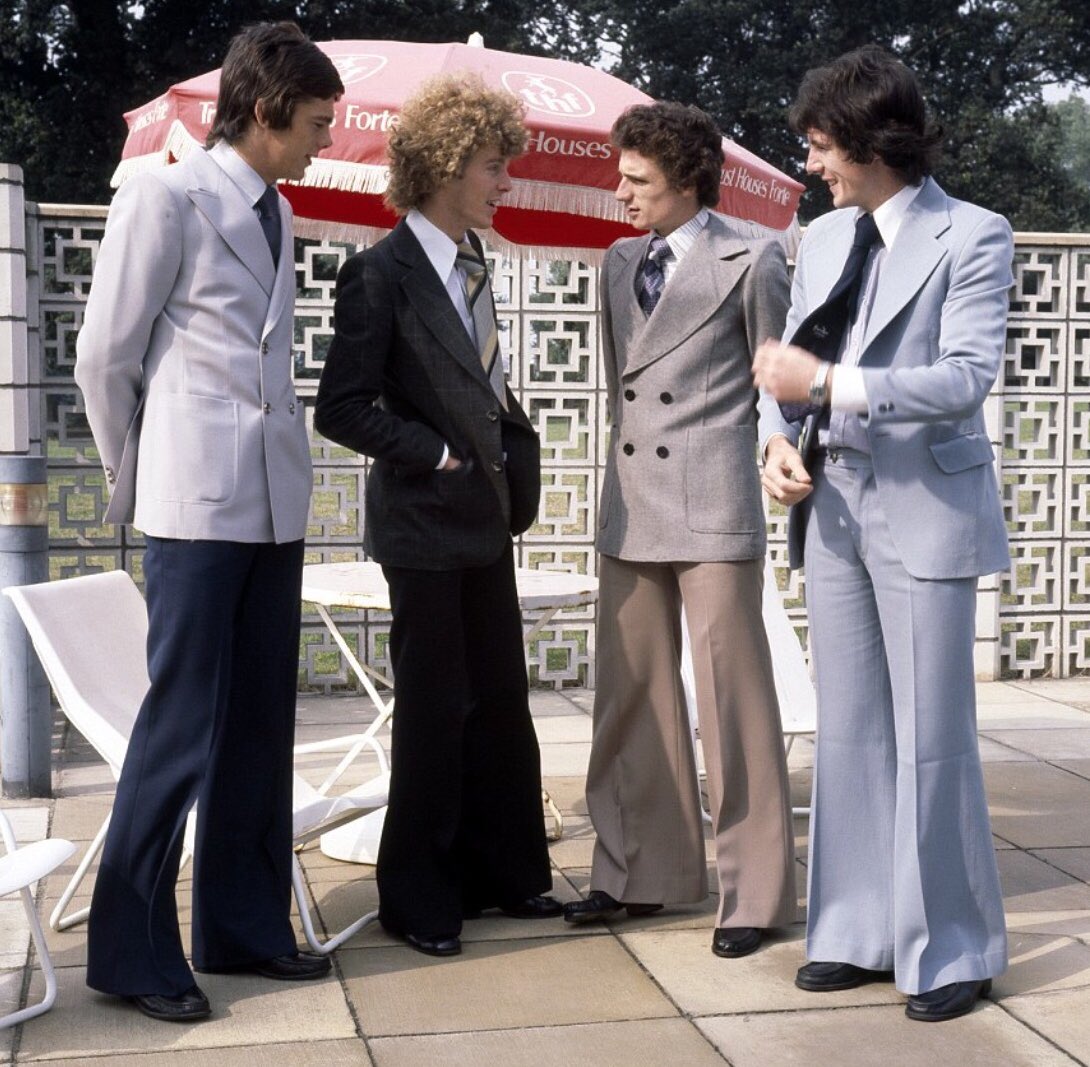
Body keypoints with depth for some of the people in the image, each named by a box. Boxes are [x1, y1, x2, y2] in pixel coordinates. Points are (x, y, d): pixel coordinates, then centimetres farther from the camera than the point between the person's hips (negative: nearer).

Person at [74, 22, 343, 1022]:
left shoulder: (276, 212, 15)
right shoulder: (167, 196, -6)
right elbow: (106, 355, -4)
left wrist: (285, 459, 10)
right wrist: (137, 480, 4)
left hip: (276, 500, 7)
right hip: (197, 500, -7)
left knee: (261, 722, 10)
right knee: (183, 722, -4)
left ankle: (244, 925, 20)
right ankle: (132, 948, 7)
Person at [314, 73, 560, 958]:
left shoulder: (474, 264, 11)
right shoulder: (381, 274, -13)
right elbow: (343, 408, -15)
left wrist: (514, 456, 6)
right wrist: (436, 454, -15)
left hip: (487, 516, 7)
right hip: (424, 520, -7)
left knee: (501, 700, 12)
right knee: (435, 709, 2)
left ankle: (505, 871, 25)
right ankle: (419, 897, 18)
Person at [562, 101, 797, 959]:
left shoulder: (751, 262, -4)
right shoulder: (620, 262, 14)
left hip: (713, 506, -6)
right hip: (630, 503, 6)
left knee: (733, 699, -1)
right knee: (633, 694, 10)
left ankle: (755, 889, 10)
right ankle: (642, 871, 22)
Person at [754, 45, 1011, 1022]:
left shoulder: (972, 237, -7)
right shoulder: (824, 239, 11)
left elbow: (967, 376, -17)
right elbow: (790, 360, 15)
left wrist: (828, 384, -22)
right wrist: (779, 438, -5)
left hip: (926, 512, -6)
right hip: (835, 506, 6)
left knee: (931, 738, 0)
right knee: (848, 732, 10)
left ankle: (951, 951, 14)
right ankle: (860, 933, 22)